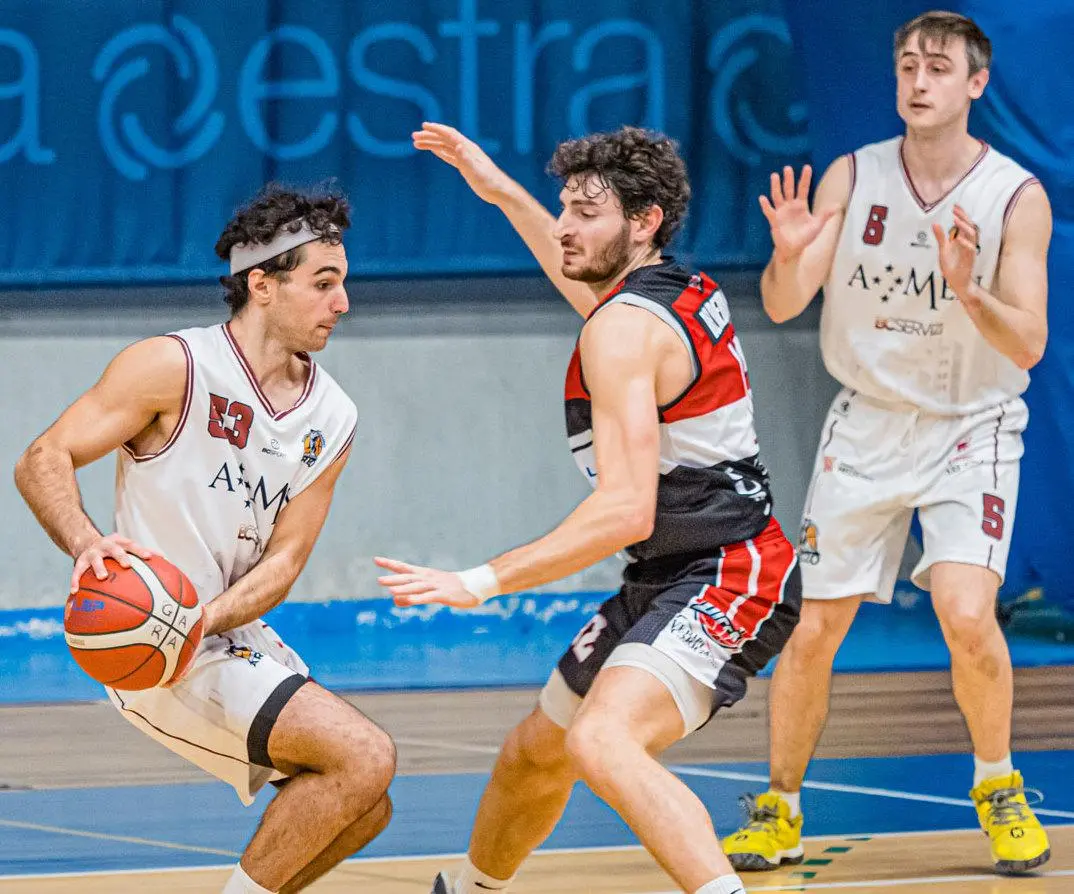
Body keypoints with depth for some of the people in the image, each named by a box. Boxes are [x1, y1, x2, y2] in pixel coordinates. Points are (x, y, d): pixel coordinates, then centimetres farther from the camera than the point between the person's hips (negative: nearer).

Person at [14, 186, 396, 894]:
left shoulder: (332, 418, 6)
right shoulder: (174, 368, -13)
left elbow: (283, 558, 1)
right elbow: (43, 462, -13)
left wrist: (203, 620, -19)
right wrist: (86, 544, -34)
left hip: (235, 636, 8)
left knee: (363, 810, 11)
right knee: (366, 757, -20)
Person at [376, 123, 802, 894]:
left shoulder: (625, 327, -19)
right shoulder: (685, 290, 10)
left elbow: (626, 510, -27)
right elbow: (588, 285, 38)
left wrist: (482, 583, -29)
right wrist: (502, 192, 40)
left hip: (726, 578, -11)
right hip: (672, 579, 11)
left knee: (601, 743, -36)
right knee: (535, 754, 25)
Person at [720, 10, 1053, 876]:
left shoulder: (1017, 196, -11)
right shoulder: (853, 177, -5)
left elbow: (1028, 346, -15)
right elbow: (783, 305, -8)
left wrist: (969, 292, -35)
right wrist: (789, 255, -30)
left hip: (971, 429, -2)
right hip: (867, 425, 2)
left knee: (967, 616, -22)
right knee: (811, 633, 0)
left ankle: (999, 790, 1)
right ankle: (781, 813, 18)